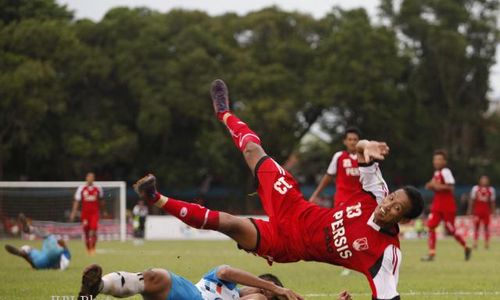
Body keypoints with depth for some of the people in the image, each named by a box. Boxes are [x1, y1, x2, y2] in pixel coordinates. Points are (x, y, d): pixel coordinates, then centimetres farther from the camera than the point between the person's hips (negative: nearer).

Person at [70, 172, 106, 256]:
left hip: (94, 213, 0)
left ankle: (93, 248, -2)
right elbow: (77, 201, 0)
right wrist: (73, 212, -6)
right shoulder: (81, 188, 0)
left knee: (94, 230, -14)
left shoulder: (98, 188, 4)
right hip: (85, 213, 0)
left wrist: (104, 211, 23)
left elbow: (101, 201, 18)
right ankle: (88, 248, 21)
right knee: (86, 231, 5)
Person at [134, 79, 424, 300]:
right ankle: (224, 113, 47)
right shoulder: (377, 196, -12)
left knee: (229, 223, -26)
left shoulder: (387, 252, -25)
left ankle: (159, 200, -14)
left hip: (285, 243, -5)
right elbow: (360, 150, -9)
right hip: (295, 210, 5)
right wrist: (366, 149, -33)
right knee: (253, 150, 15)